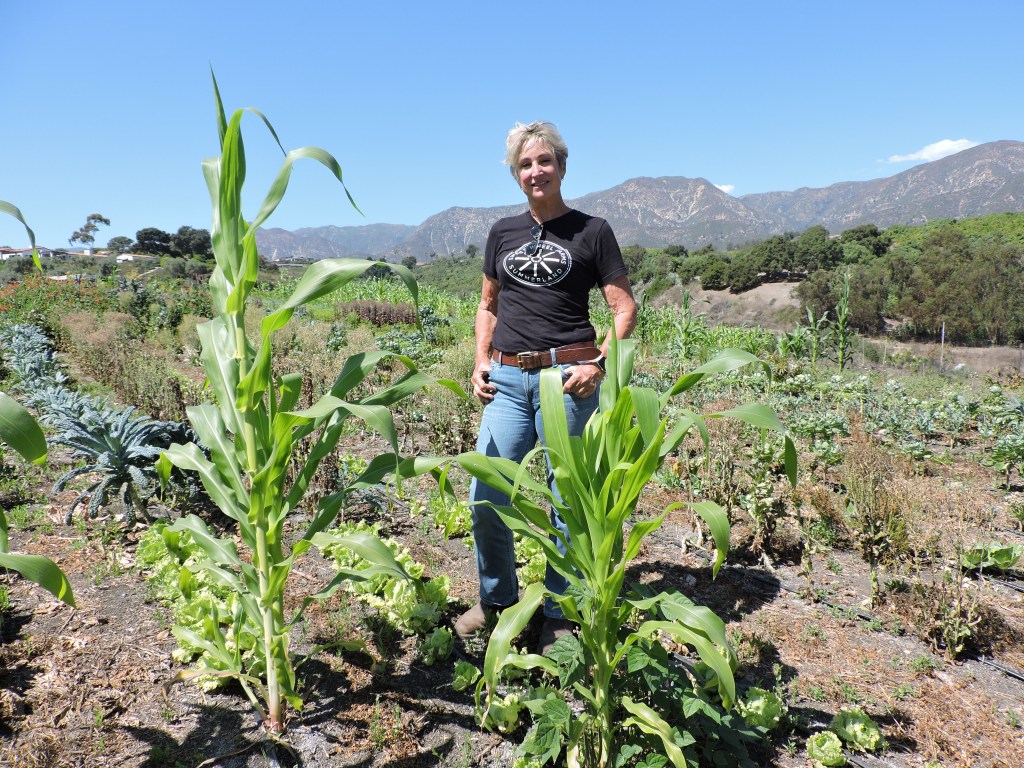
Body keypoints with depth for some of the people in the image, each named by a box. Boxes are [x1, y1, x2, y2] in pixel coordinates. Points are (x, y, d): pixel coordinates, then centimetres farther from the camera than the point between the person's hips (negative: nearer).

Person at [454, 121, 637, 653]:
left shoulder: (591, 231, 3)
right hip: (507, 379, 4)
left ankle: (560, 614, 21)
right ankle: (496, 599, 23)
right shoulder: (502, 233, 14)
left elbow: (624, 310, 1)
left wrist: (599, 366, -11)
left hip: (566, 377, -4)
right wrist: (481, 361, 8)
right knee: (485, 495, 0)